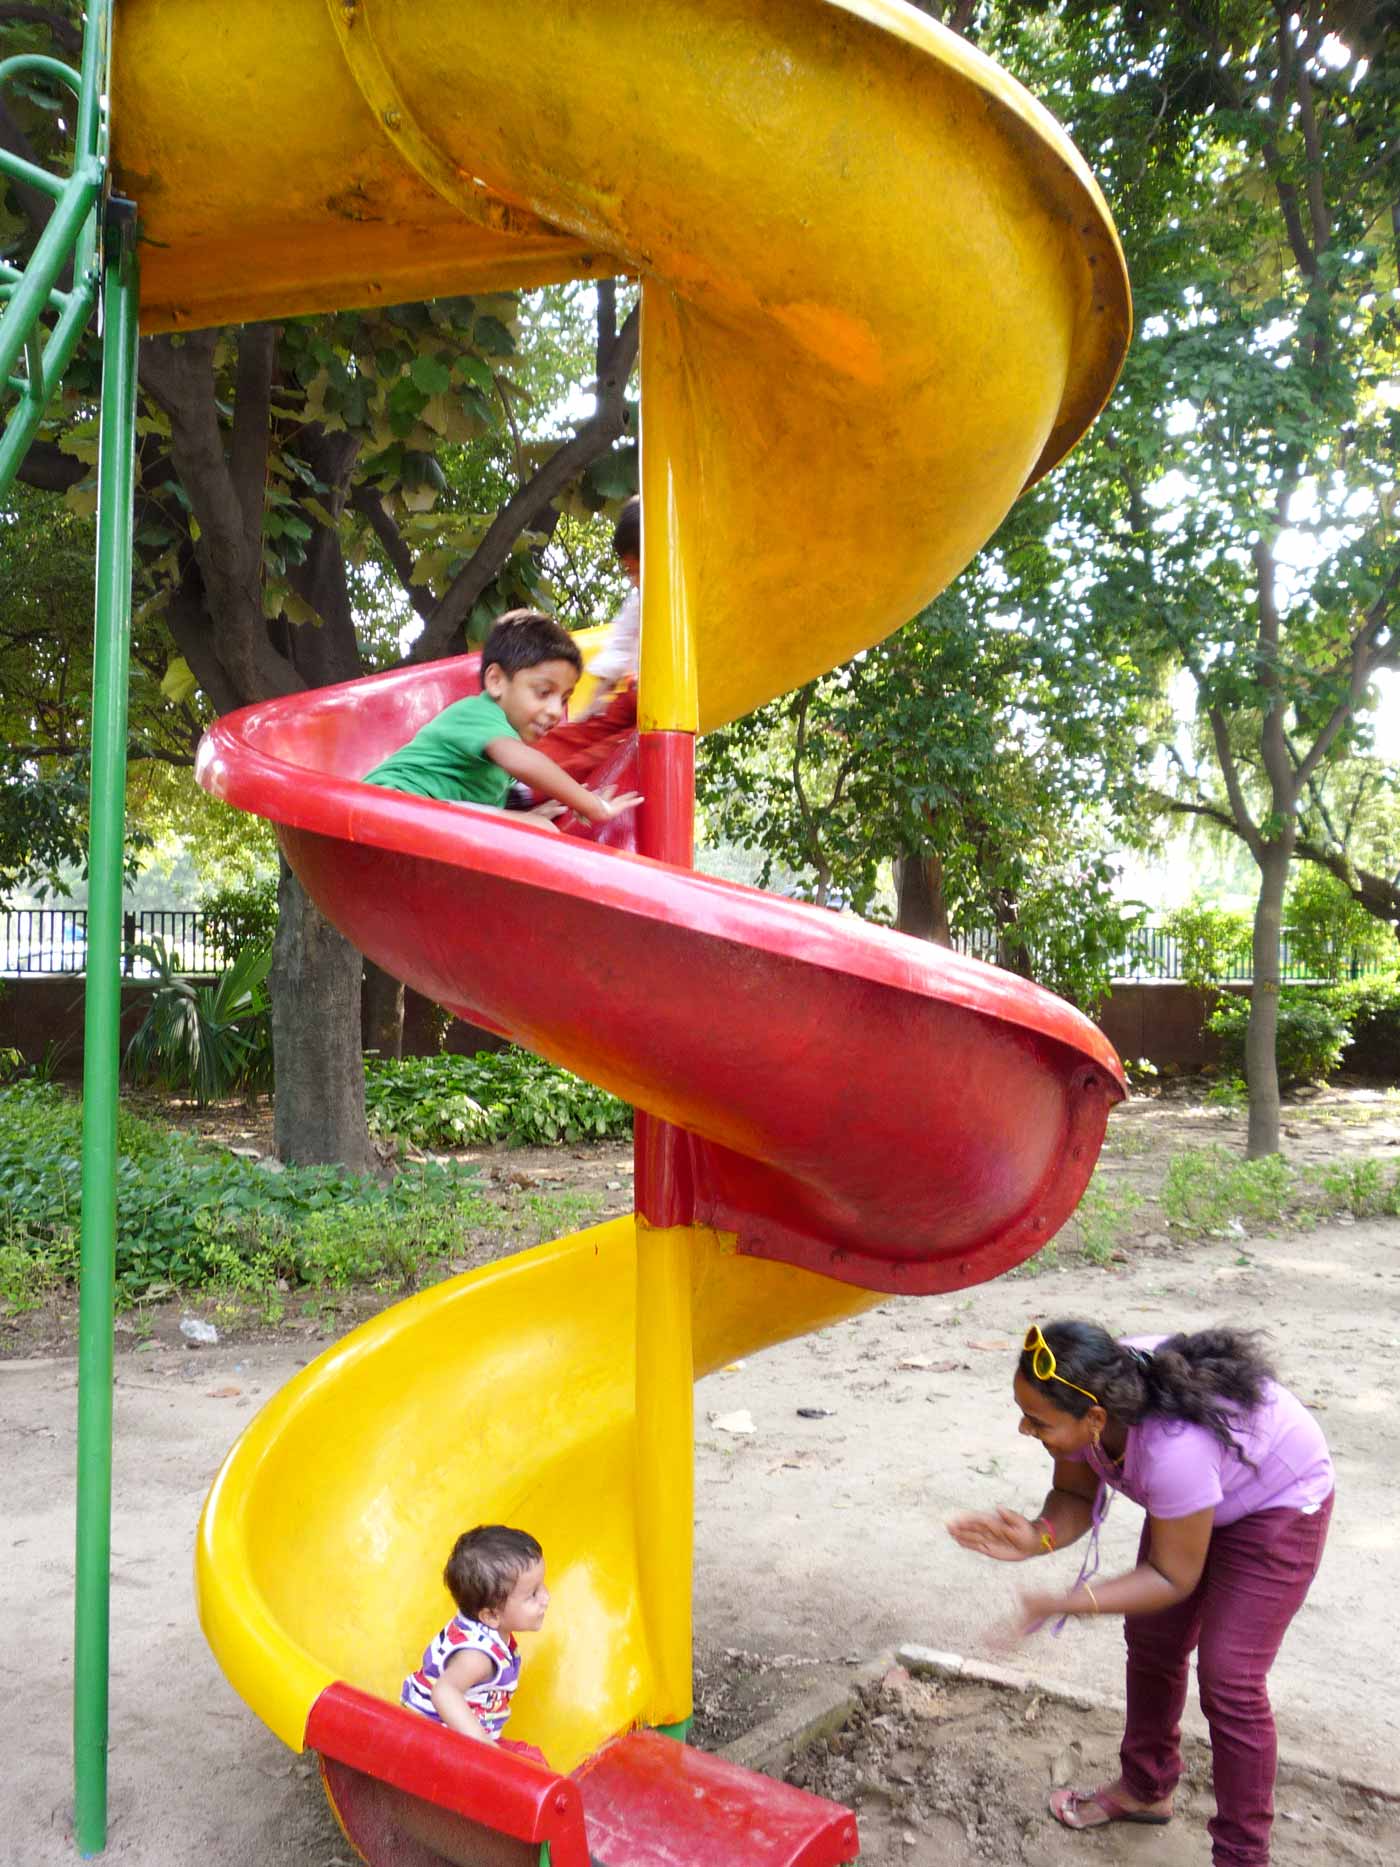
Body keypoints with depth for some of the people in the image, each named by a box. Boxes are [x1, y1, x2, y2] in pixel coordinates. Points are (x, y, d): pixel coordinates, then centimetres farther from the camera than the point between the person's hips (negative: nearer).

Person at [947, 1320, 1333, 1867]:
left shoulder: (1173, 1449, -45)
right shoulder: (1085, 1402, -26)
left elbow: (1174, 1578, -29)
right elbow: (1075, 1496, -10)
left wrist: (1067, 1602, -36)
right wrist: (1038, 1535, -31)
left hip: (1281, 1504, -7)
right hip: (1193, 1498, 7)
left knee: (1228, 1677, -10)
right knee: (1150, 1641, 15)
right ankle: (1145, 1789, 36)